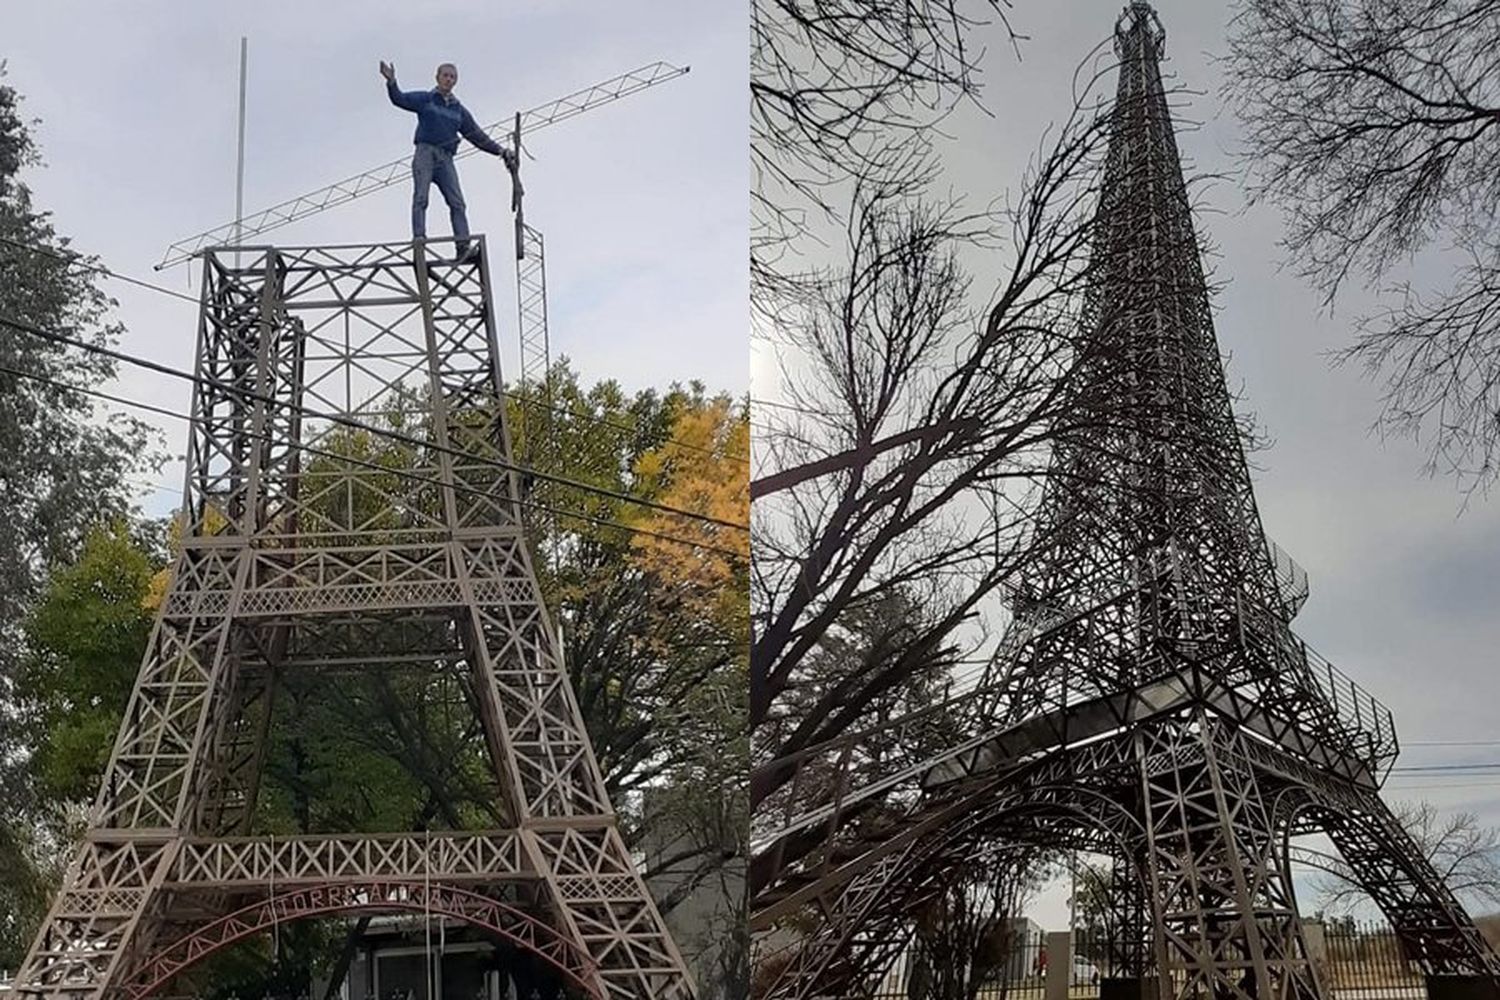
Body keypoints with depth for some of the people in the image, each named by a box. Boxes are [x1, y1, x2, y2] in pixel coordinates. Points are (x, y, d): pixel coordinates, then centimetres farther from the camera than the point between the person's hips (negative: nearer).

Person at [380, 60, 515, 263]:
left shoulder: (459, 110, 22)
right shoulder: (424, 99, 12)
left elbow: (477, 135, 24)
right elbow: (400, 99, -2)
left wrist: (500, 151, 17)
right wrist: (391, 82, -22)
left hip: (446, 158, 3)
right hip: (425, 153, -3)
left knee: (457, 202, -12)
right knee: (421, 198, -17)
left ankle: (463, 247, -23)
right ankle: (419, 239, -27)